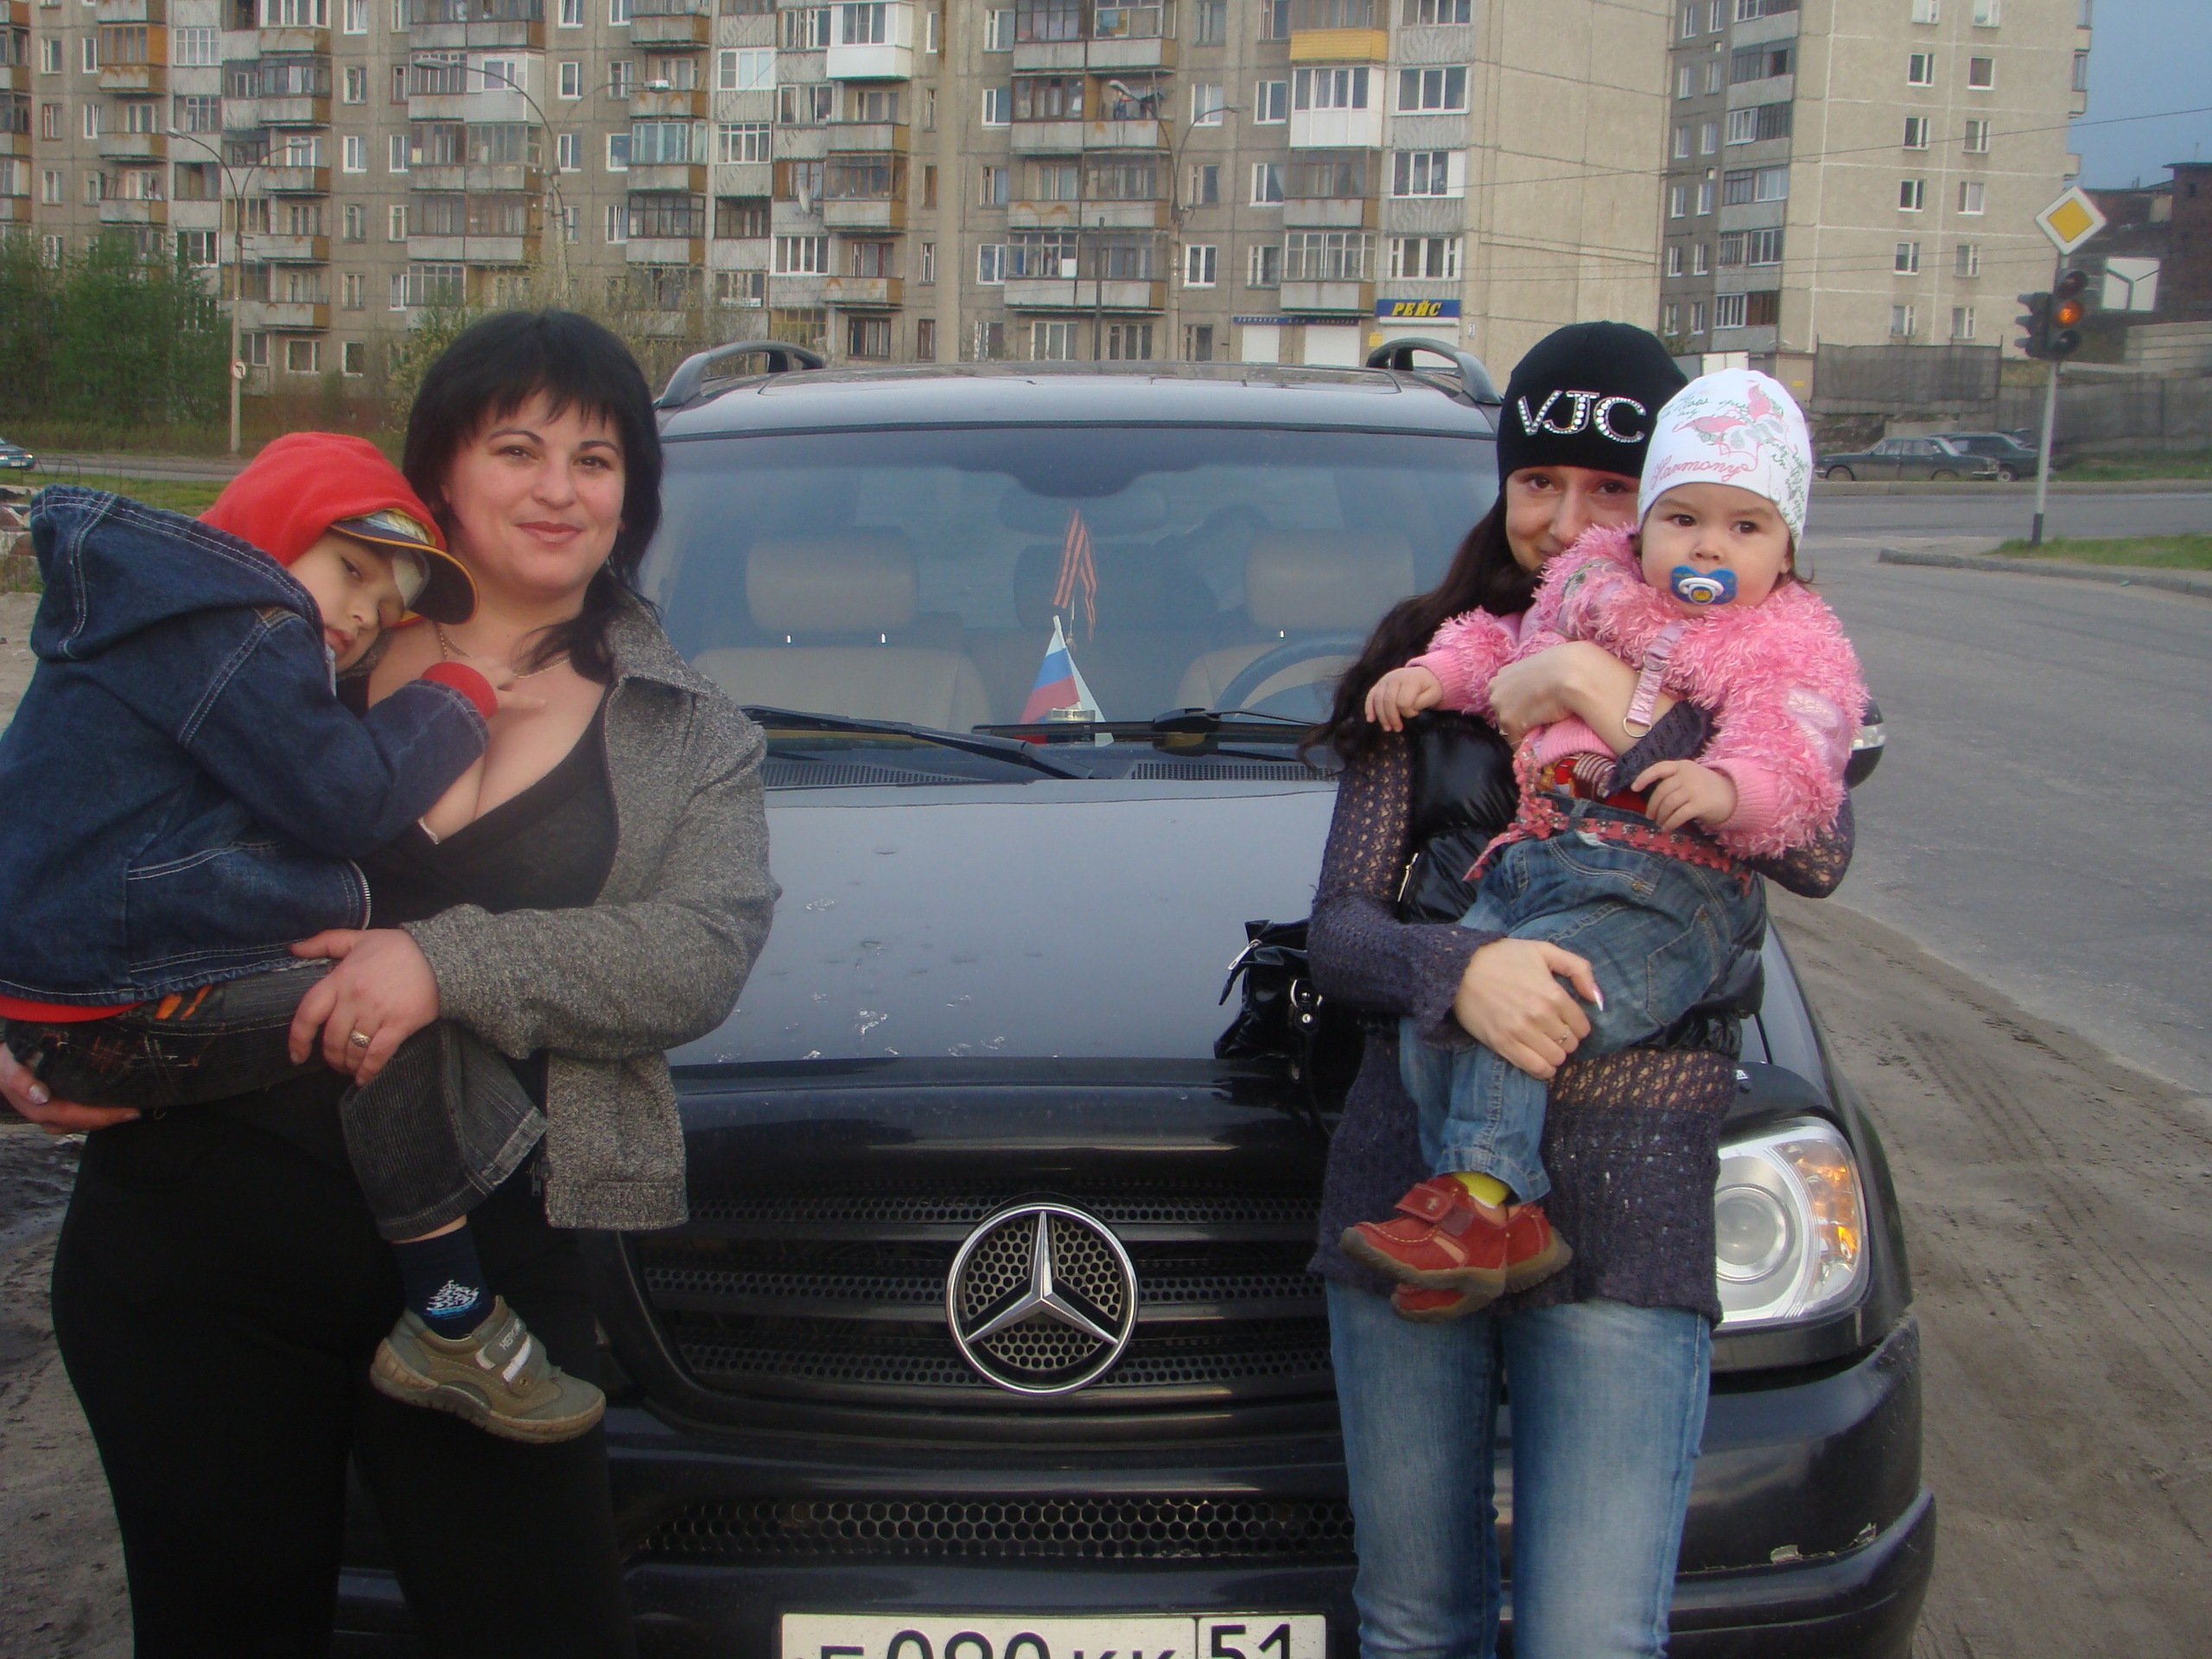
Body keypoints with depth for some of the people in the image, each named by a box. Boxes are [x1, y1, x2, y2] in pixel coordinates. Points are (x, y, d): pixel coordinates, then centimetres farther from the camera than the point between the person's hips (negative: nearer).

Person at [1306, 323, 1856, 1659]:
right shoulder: (1435, 664, 12)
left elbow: (1817, 852, -14)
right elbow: (1339, 929, 3)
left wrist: (1612, 700, -18)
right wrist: (1454, 968, -18)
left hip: (1628, 1207, -2)